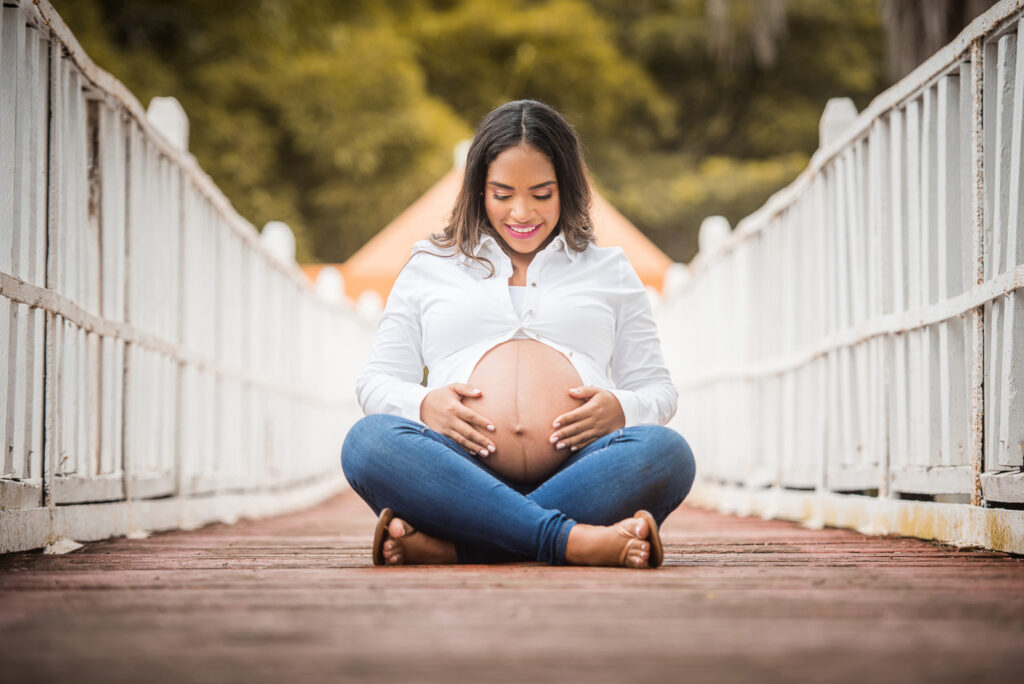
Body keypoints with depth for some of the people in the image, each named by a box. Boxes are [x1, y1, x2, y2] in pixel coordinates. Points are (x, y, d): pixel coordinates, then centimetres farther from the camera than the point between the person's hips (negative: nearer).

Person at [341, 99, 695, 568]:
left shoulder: (609, 270, 26)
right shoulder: (429, 266, 25)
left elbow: (657, 389, 24)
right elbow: (376, 381, 22)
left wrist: (620, 407, -2)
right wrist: (424, 403, -3)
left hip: (577, 479, 1)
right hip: (462, 483, -1)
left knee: (666, 452, -33)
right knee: (368, 440, -32)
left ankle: (439, 545, -38)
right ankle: (572, 541, -42)